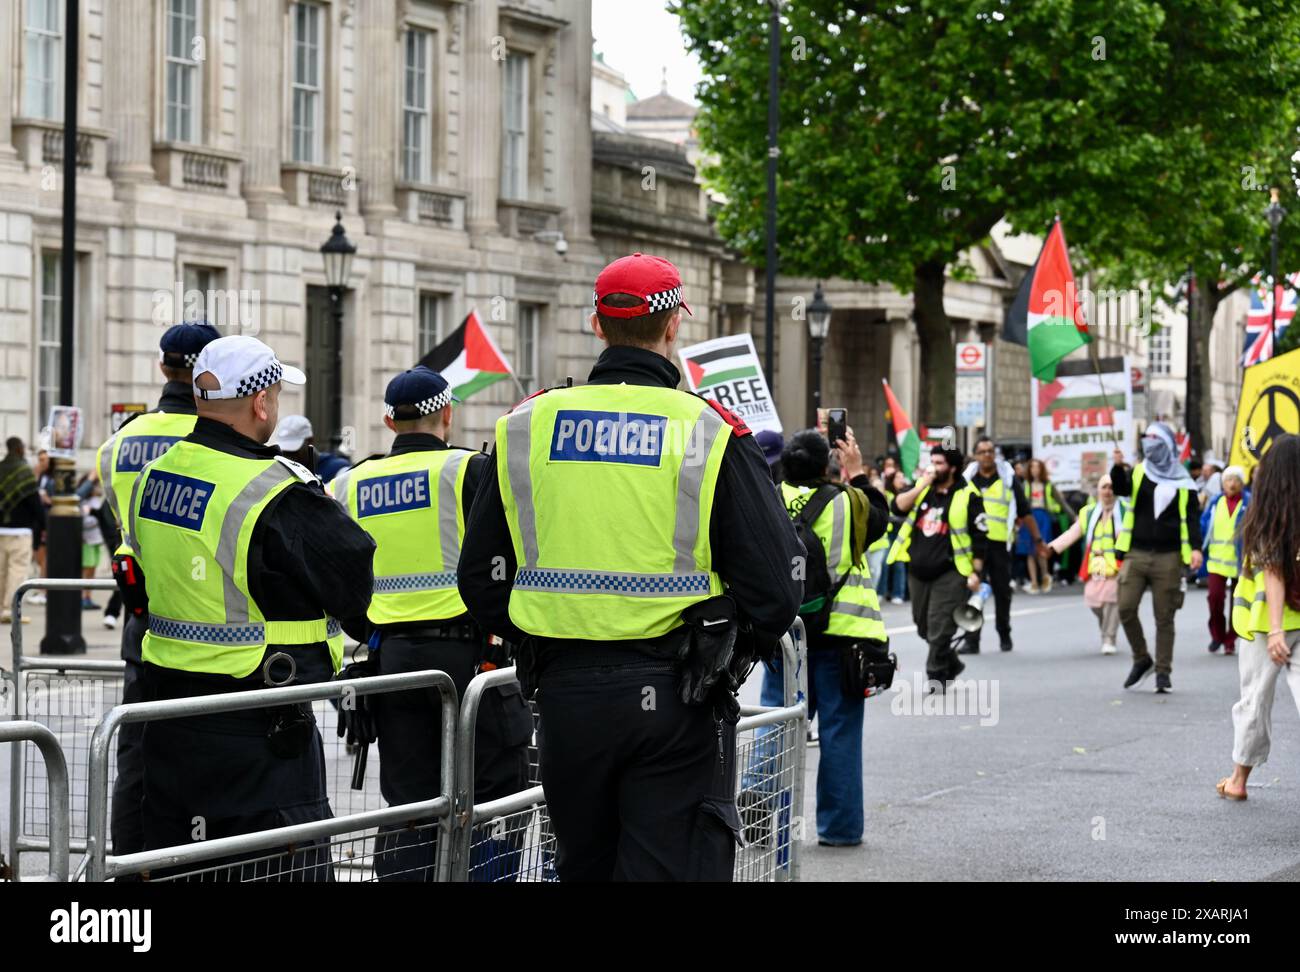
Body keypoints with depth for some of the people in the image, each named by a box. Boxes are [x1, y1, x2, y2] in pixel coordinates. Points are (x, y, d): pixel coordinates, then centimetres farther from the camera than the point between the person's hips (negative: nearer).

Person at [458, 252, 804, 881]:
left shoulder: (524, 428, 3)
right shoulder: (711, 434, -7)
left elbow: (481, 580, 8)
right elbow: (777, 582, -8)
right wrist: (741, 650, 11)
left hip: (563, 690, 4)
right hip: (674, 699, -3)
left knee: (582, 864, 17)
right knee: (671, 869, -1)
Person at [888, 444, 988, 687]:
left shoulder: (967, 496, -6)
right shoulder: (922, 488, 10)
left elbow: (980, 537, -6)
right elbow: (898, 507, -6)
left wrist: (976, 572, -11)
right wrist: (922, 485, -13)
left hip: (949, 572, -6)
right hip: (918, 570, 6)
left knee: (939, 628, -10)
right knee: (924, 627, 15)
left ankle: (936, 676, 1)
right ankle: (952, 664, 35)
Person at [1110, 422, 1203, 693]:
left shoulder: (1183, 483, 6)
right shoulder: (1138, 473, 10)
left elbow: (1192, 517, 2)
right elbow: (1120, 489, -9)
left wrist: (1196, 548, -12)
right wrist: (1118, 467, -28)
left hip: (1168, 557, -1)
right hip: (1136, 554, 2)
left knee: (1164, 617, 1)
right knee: (1126, 608, -9)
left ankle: (1163, 671, 9)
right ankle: (1141, 659, 11)